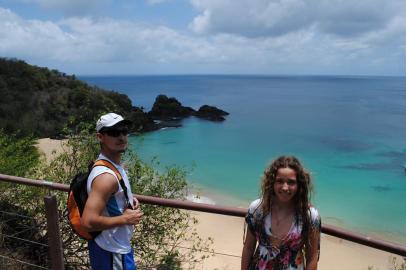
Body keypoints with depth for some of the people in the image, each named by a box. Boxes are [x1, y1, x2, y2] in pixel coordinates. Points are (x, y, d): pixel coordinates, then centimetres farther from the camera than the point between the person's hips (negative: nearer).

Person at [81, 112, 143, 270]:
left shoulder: (113, 165, 2)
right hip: (111, 252, -9)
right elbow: (88, 222, -34)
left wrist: (129, 201, 2)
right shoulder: (106, 176, -29)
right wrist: (125, 219, -23)